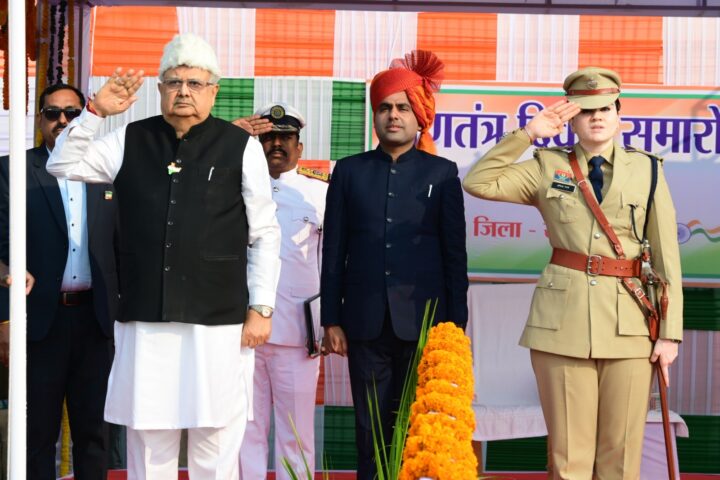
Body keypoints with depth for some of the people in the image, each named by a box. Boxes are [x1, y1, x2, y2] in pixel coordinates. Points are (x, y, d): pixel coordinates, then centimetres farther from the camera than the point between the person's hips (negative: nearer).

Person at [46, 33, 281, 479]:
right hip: (145, 320, 3)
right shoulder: (131, 141, 9)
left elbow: (265, 234, 1)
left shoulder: (241, 146, 0)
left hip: (218, 322, -2)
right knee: (148, 443, 9)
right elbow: (62, 166, 14)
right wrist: (95, 112, 2)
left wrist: (260, 309, -2)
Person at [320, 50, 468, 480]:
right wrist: (332, 319, 3)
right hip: (366, 322, 1)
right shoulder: (350, 170, 9)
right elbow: (334, 250, 8)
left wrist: (456, 323, -1)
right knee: (370, 429, 6)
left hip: (423, 321, -1)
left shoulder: (442, 173, 5)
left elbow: (455, 253, 3)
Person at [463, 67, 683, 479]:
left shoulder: (646, 170, 7)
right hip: (563, 320, 0)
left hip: (629, 321, 1)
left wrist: (670, 333, -2)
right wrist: (528, 134, -2)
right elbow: (478, 182, -1)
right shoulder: (549, 167, 8)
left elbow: (667, 254, 4)